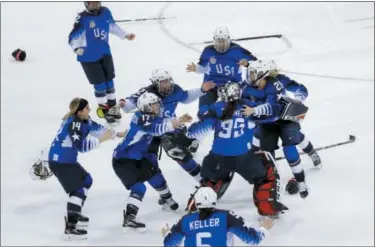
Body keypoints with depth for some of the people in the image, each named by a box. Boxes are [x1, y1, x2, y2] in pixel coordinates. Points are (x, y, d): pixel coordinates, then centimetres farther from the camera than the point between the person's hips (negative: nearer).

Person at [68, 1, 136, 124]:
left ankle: (112, 107, 31)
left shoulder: (105, 12, -5)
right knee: (99, 84, -2)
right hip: (89, 57, -5)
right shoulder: (82, 18, -23)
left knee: (109, 80, 14)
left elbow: (112, 26, 15)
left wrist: (126, 35, 21)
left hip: (105, 53, 5)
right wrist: (76, 47, -42)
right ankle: (104, 109, 16)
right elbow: (74, 37, -23)